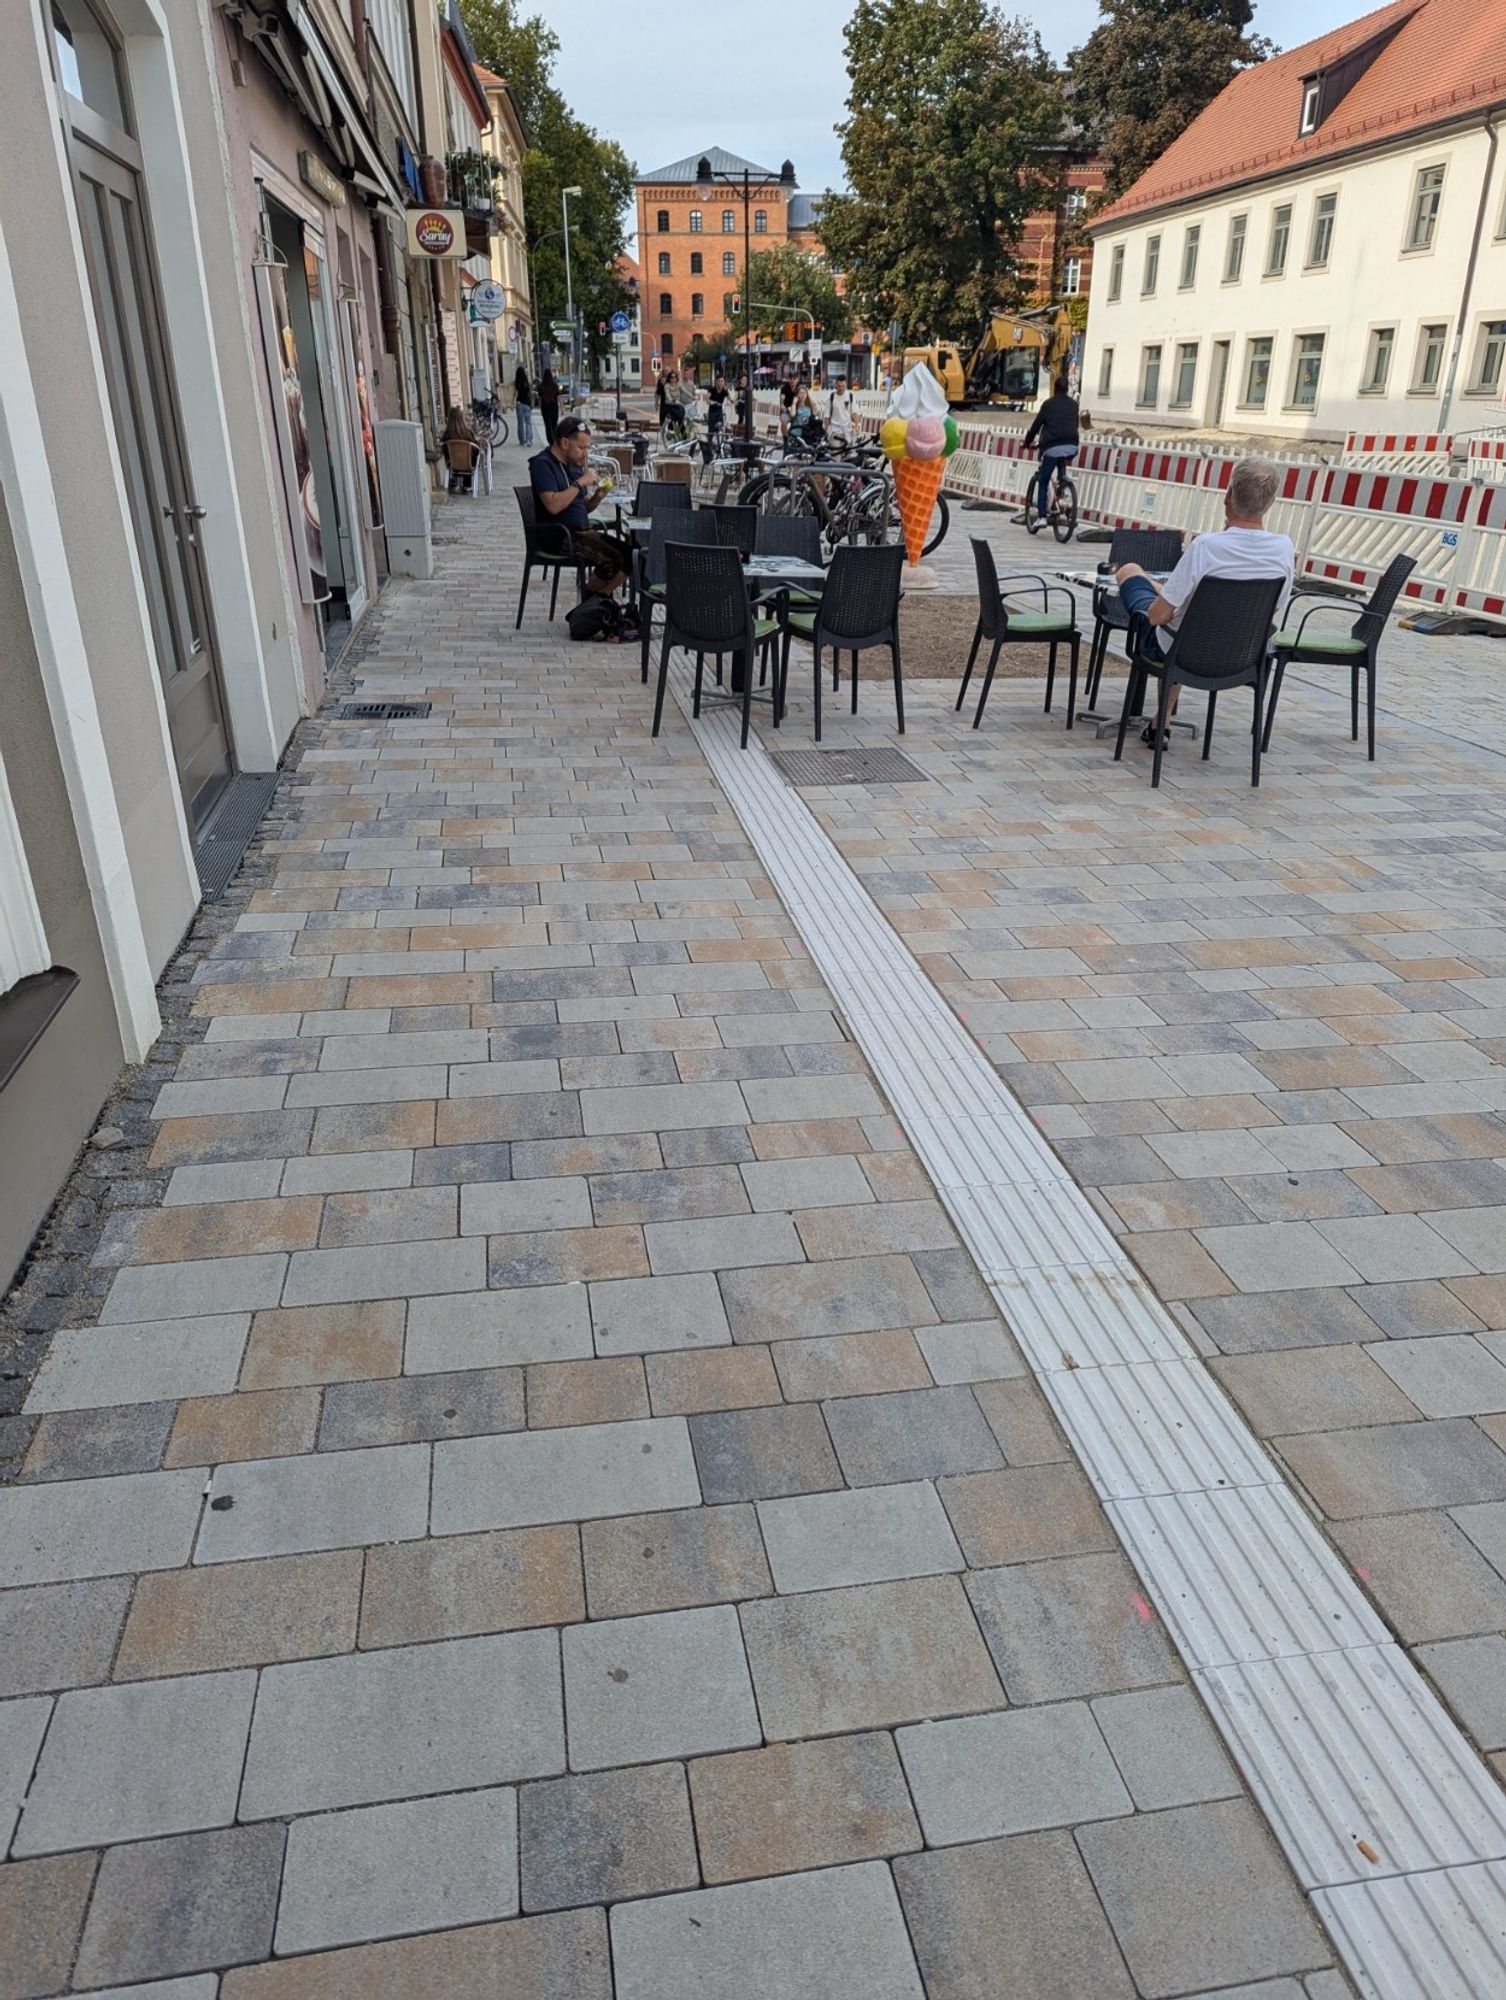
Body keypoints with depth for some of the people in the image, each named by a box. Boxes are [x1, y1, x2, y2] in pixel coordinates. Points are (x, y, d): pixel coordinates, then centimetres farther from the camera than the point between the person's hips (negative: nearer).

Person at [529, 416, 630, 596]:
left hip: (583, 532, 9)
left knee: (629, 555, -8)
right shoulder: (543, 464, -9)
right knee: (611, 561, -25)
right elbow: (553, 505, -23)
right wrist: (580, 483, -16)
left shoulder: (574, 464, 17)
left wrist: (598, 496, -1)